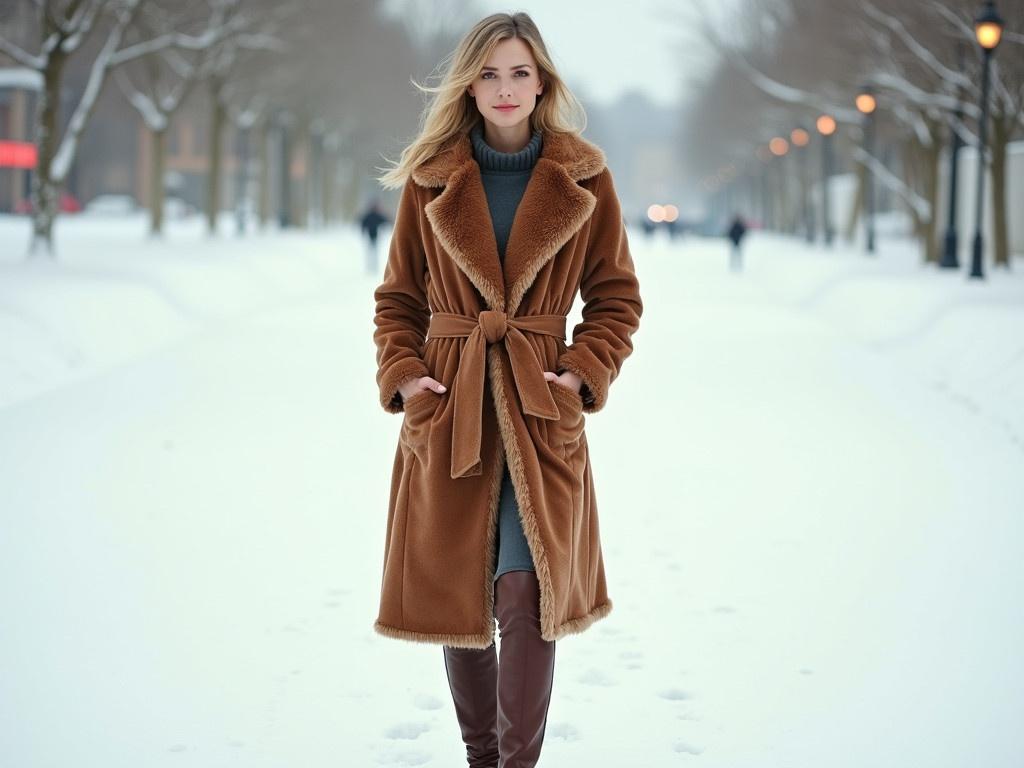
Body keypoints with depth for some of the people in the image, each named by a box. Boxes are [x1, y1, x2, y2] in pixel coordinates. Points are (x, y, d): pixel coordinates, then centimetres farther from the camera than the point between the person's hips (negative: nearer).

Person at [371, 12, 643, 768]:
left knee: (528, 591, -12)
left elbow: (617, 296, 7)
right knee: (455, 592, 7)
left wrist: (585, 372, -7)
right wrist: (401, 374, -6)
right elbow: (398, 297, 10)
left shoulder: (584, 179, 2)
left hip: (540, 412, -1)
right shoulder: (431, 179, 4)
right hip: (448, 410, 2)